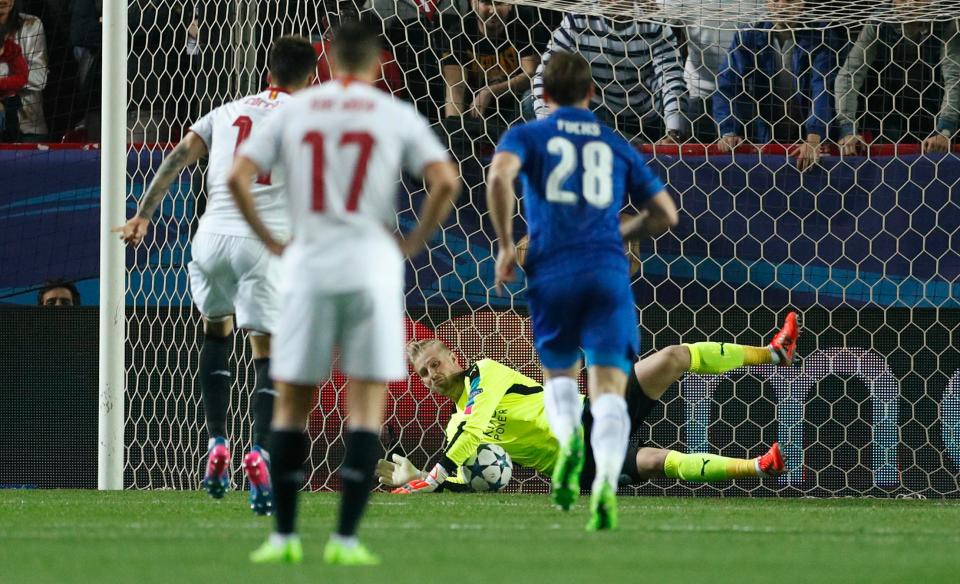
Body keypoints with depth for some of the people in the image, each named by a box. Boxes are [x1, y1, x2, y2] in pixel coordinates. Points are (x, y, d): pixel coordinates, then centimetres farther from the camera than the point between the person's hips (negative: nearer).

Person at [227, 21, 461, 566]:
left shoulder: (293, 110, 8)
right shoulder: (397, 115, 3)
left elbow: (238, 177, 0)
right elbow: (445, 182, -8)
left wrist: (270, 241, 8)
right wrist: (413, 242, 2)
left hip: (307, 267, 1)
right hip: (372, 267, -1)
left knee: (292, 402, 11)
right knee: (367, 405, 2)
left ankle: (285, 536, 10)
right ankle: (346, 538, -5)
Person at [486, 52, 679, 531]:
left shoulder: (527, 136, 11)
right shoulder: (617, 145, 18)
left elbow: (499, 175, -12)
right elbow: (665, 213, 18)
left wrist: (506, 246, -3)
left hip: (552, 273, 0)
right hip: (608, 272, 0)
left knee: (559, 375, 20)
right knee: (609, 389, -7)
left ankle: (568, 438, -14)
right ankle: (606, 482, -33)